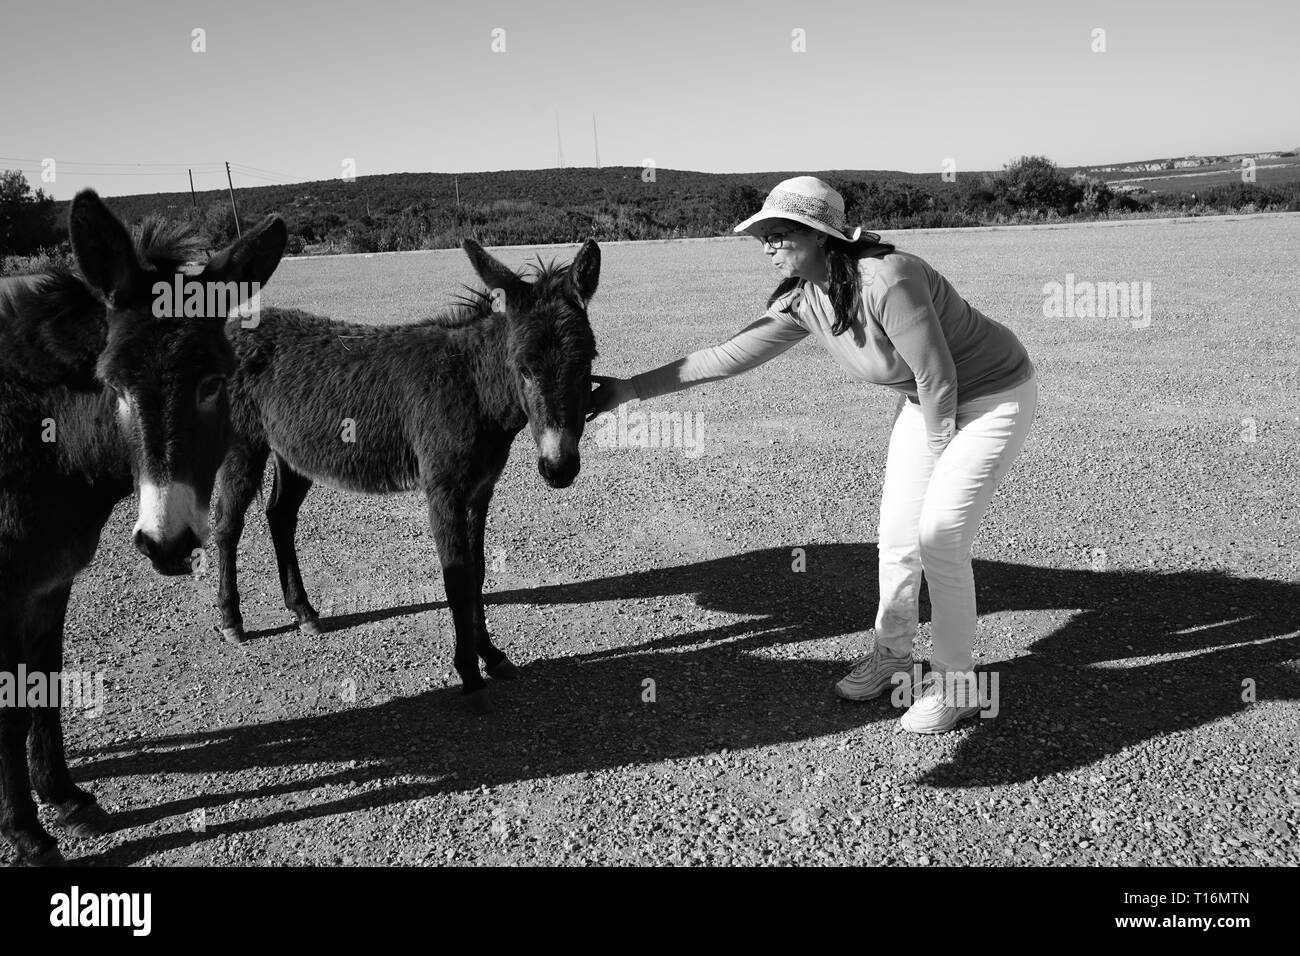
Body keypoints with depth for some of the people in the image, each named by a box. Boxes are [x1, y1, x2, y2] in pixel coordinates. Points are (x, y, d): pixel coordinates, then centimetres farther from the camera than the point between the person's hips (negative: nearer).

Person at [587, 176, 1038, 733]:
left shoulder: (887, 280, -34)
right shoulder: (803, 299, -10)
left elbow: (937, 378, -28)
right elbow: (731, 355, -7)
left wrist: (937, 454, -12)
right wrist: (632, 389, -10)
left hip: (994, 398, -7)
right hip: (925, 399, 7)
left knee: (939, 534, -11)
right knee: (897, 531, 8)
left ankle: (955, 685, 7)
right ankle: (891, 655, 27)